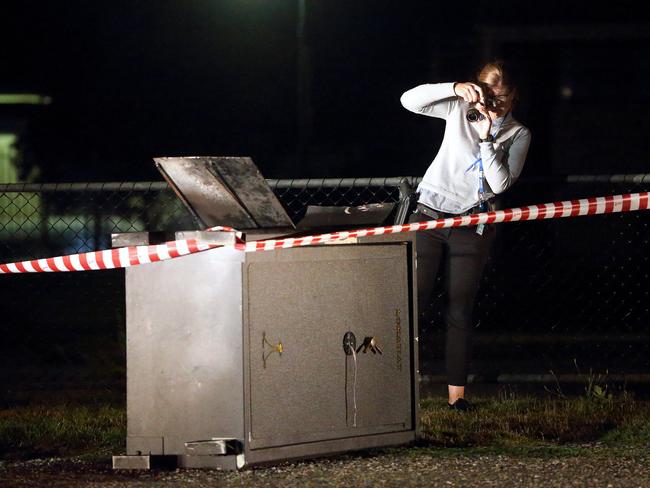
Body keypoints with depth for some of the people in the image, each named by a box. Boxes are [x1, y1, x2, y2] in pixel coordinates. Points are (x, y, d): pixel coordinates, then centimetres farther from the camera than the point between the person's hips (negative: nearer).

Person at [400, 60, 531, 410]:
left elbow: (500, 183, -9)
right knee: (414, 299, -6)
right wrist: (455, 88, -18)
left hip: (472, 226, 0)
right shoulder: (460, 110, 2)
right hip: (430, 214, 0)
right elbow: (410, 100, -7)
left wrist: (487, 138, -18)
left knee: (459, 310, 0)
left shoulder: (518, 135, 2)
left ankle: (456, 392, 3)